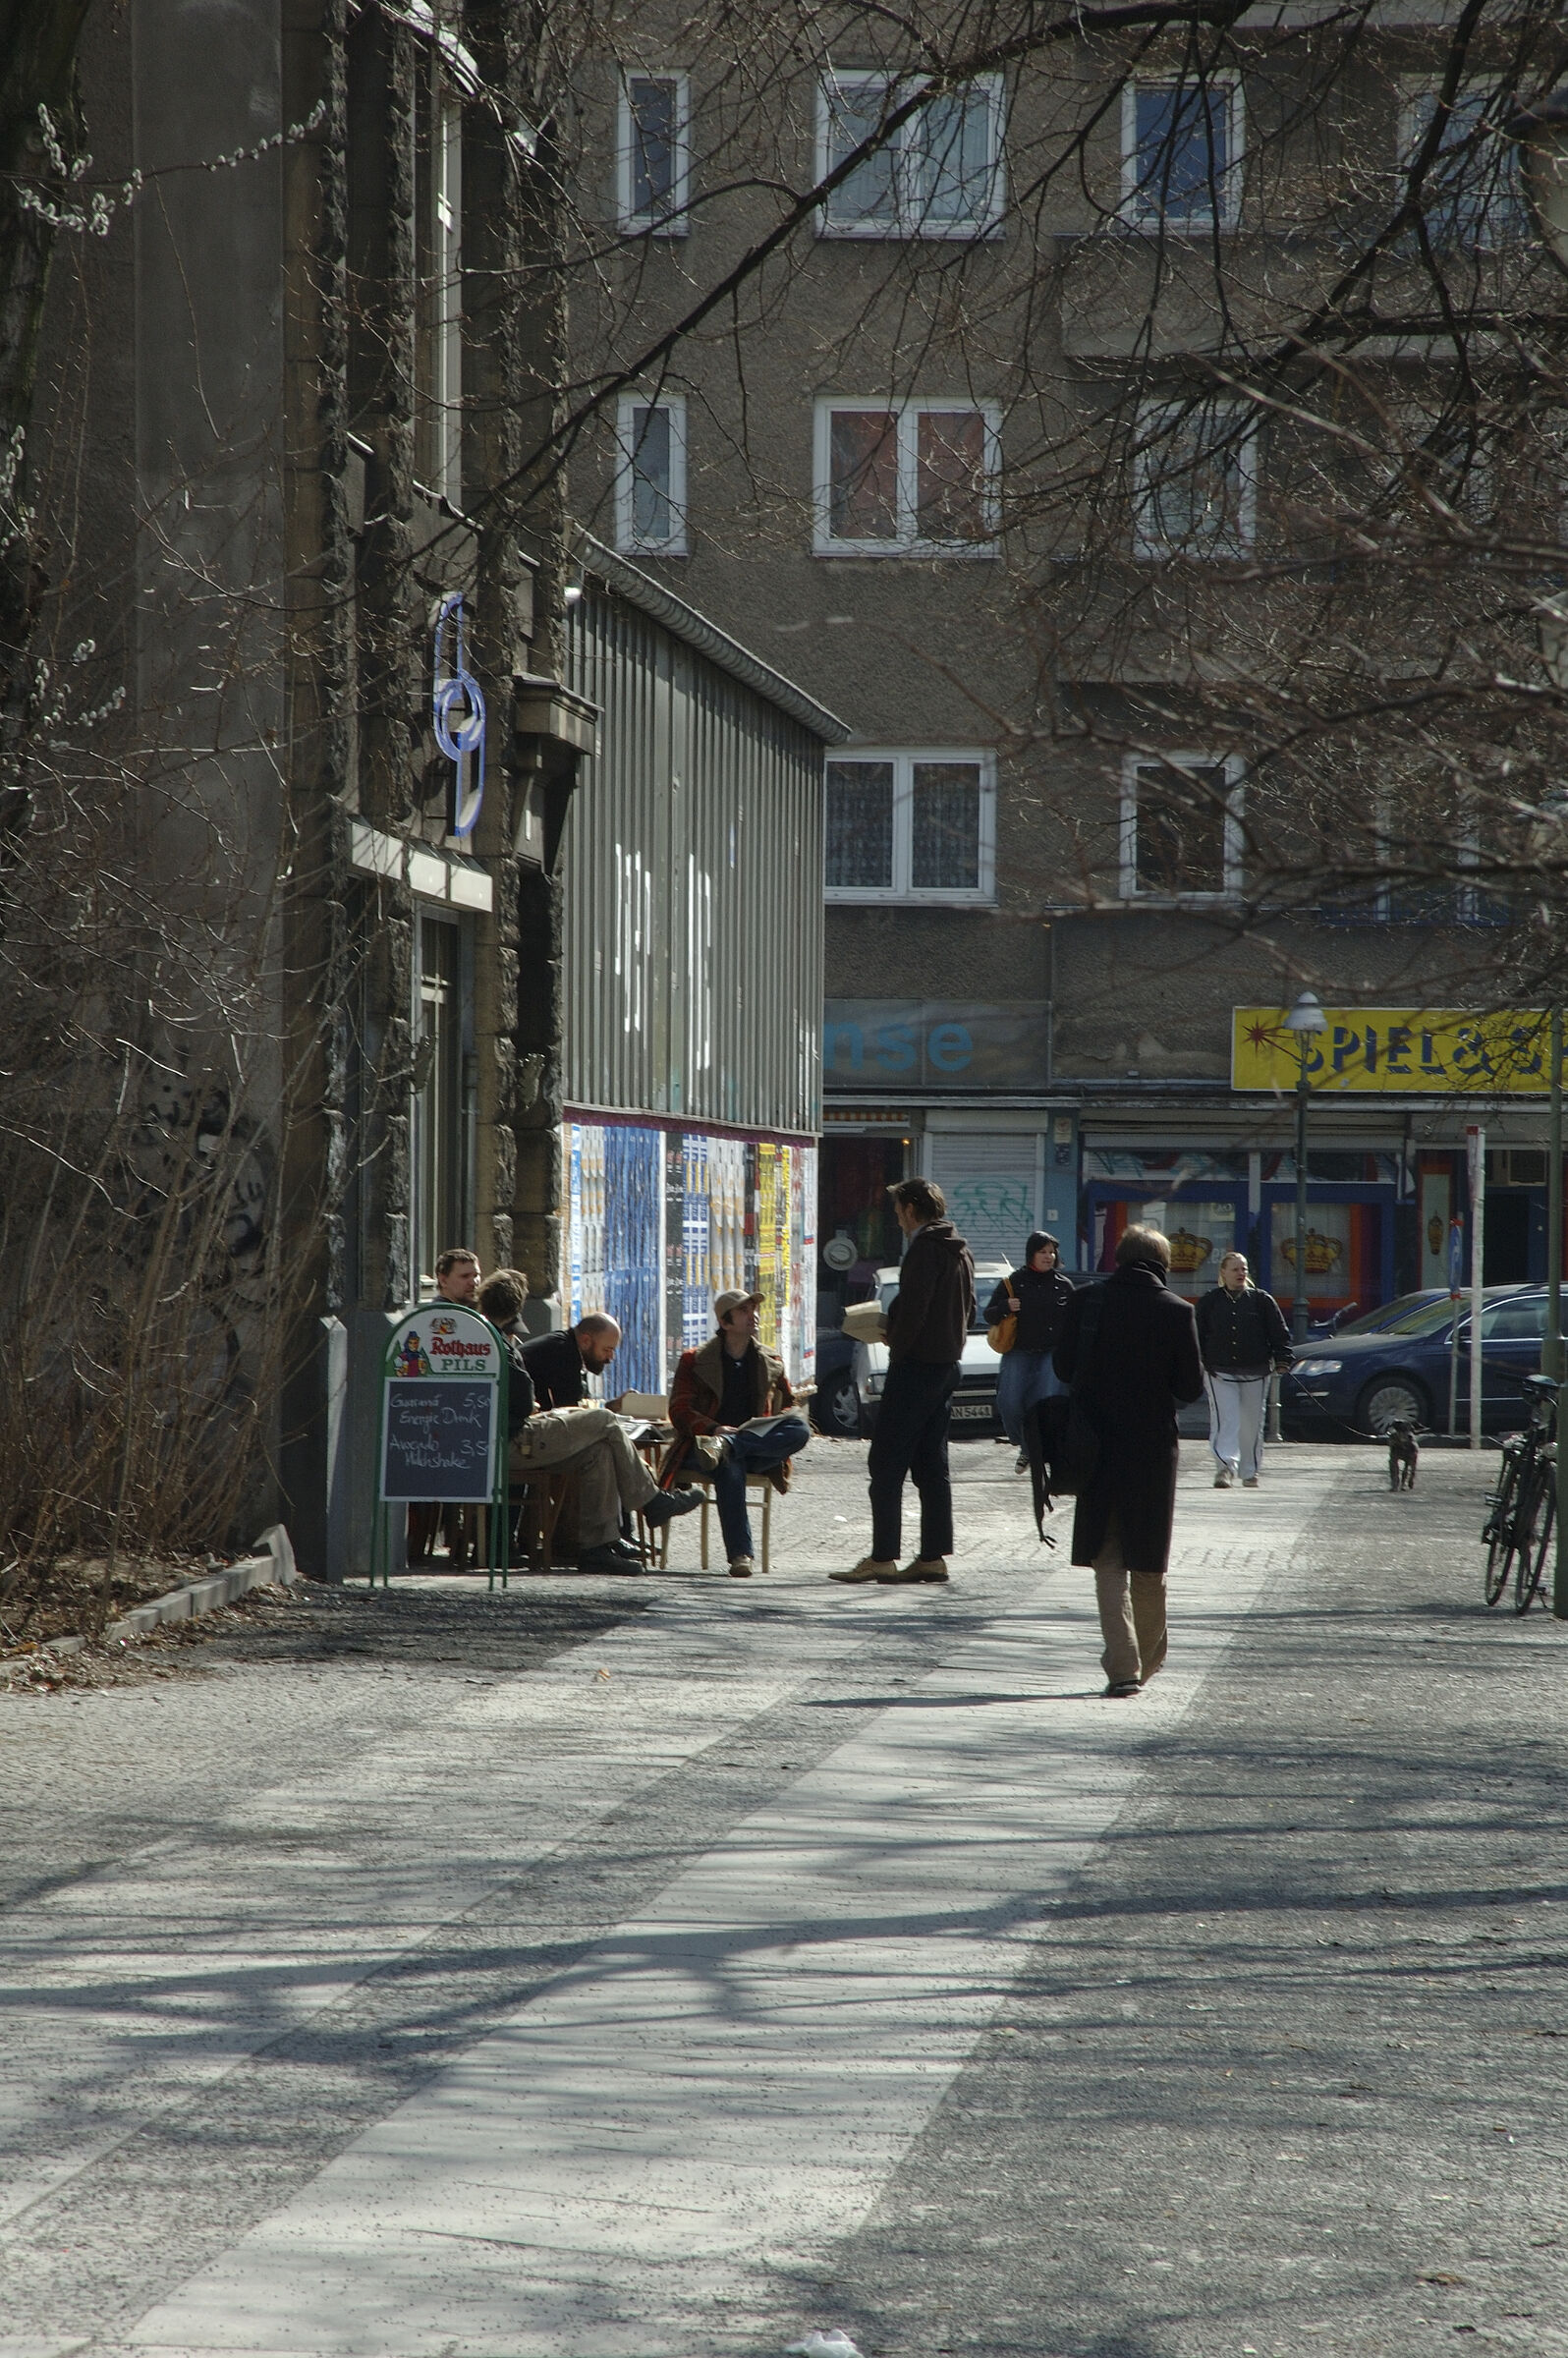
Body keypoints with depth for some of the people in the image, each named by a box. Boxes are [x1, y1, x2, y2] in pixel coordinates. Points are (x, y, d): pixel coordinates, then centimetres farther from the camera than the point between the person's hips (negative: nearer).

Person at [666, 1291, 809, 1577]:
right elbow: (679, 1412, 2)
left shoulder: (771, 1364, 22)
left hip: (758, 1445, 3)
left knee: (800, 1429, -30)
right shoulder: (694, 1361, 12)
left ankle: (724, 1446, -46)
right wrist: (714, 1429, -21)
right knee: (728, 1465, -42)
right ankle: (741, 1556, -48)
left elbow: (789, 1407, 22)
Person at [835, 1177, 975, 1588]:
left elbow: (913, 1308, -22)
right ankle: (933, 1556, 10)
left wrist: (896, 1349, -10)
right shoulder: (960, 1250, 15)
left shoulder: (925, 1248, -14)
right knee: (930, 1465, 11)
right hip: (947, 1364, 9)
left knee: (886, 1464, -7)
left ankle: (882, 1558, -11)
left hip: (916, 1365, -9)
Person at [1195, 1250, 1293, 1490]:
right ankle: (1225, 1467, -22)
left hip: (1255, 1372, 1)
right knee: (1225, 1421, -14)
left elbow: (1279, 1332, 4)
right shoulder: (1210, 1301, 6)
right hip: (1220, 1371, -1)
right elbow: (1198, 1335, 10)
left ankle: (1250, 1471, 18)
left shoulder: (1261, 1300, 5)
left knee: (1252, 1425, 7)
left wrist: (1282, 1359, -7)